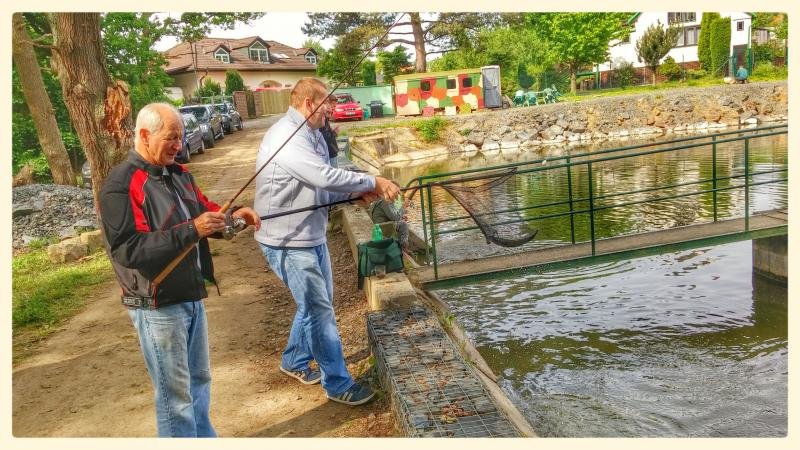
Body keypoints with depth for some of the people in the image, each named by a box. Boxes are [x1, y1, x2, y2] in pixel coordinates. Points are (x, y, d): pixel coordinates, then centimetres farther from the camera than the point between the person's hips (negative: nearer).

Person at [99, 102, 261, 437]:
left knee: (199, 379, 22)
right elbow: (128, 250, -27)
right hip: (158, 305, -8)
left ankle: (204, 436, 39)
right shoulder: (120, 186, -19)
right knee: (175, 392, 4)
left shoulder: (178, 173, 8)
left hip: (191, 296, 9)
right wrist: (191, 230, -33)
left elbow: (203, 209, 18)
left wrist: (231, 216, -5)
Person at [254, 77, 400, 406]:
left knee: (316, 303, 21)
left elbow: (325, 183, 10)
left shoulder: (312, 135, 8)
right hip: (288, 243, -10)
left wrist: (357, 192, -8)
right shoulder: (285, 137, -22)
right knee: (320, 311, -1)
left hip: (313, 236, 10)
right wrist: (373, 182, -23)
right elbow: (325, 177, -32)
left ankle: (295, 361, 42)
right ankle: (338, 384, 13)